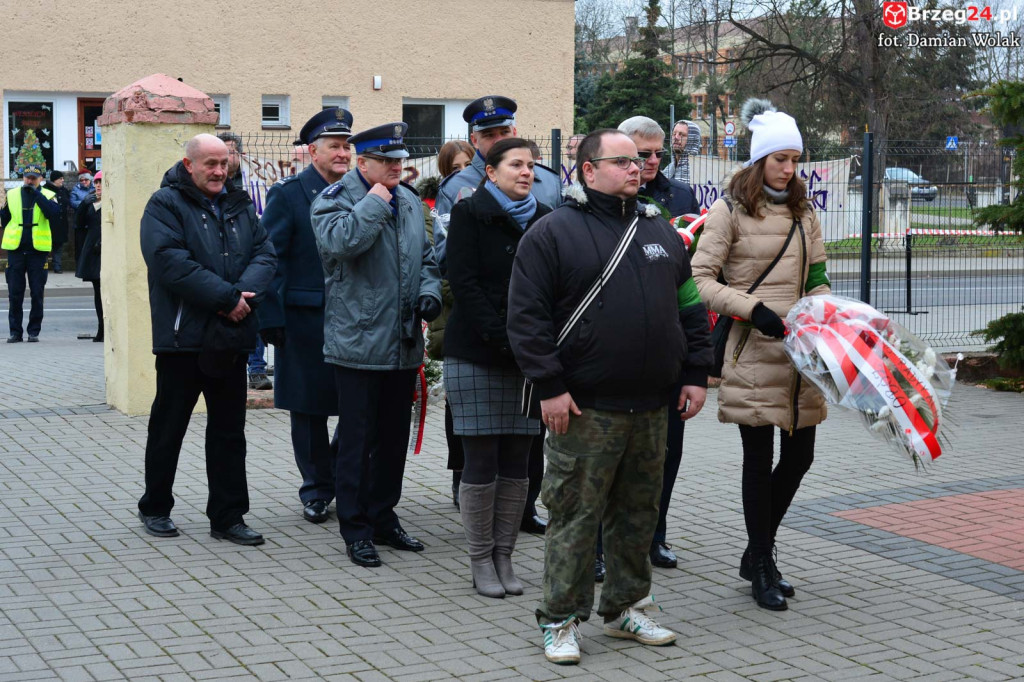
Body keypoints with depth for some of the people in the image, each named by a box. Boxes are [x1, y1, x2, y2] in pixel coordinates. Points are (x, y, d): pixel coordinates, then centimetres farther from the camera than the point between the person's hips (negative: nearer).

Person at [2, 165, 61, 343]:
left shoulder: (47, 195, 2)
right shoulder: (12, 195, 8)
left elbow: (54, 213, -18)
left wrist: (37, 195, -19)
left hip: (38, 250, -2)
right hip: (15, 249, 2)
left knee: (37, 293, 2)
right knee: (14, 293, 2)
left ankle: (34, 331, 11)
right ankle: (15, 332, 10)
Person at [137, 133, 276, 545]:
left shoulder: (240, 206, 13)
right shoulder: (165, 205, -7)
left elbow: (265, 253, 4)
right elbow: (171, 263, -19)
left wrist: (245, 292, -16)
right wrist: (227, 297, -21)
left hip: (232, 337, 5)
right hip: (182, 337, -5)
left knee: (229, 430, 8)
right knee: (168, 426, 7)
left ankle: (227, 517, 15)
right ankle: (155, 508, 22)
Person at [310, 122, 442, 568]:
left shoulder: (409, 201, 15)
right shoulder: (335, 199, -7)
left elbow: (425, 257, 23)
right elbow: (340, 242, -27)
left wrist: (429, 292, 4)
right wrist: (375, 202, -17)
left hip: (403, 344, 7)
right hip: (359, 343, -7)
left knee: (394, 437, 14)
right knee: (357, 439, -1)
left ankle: (383, 518, 26)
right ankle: (356, 530, 8)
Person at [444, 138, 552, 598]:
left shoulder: (544, 220, 12)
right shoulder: (469, 214, 1)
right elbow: (463, 282, -8)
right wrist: (499, 335, -16)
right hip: (475, 354, -4)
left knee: (516, 462, 4)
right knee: (481, 461, -2)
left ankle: (504, 556, 13)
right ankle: (480, 560, 7)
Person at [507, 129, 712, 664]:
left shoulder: (661, 232, 14)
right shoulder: (553, 233, -5)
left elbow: (691, 306, 18)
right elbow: (526, 316, -9)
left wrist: (696, 373, 10)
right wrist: (549, 386, -14)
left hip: (652, 407, 6)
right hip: (585, 409, -6)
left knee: (639, 513, 14)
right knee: (575, 515, -1)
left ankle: (626, 608, 28)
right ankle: (561, 620, 10)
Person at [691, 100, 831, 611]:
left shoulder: (803, 213, 15)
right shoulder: (730, 211, -2)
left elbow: (817, 281, 18)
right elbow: (700, 280, -8)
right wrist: (752, 309, -18)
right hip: (753, 353, -5)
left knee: (800, 455, 8)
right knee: (759, 458, 1)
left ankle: (758, 553, 26)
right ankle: (762, 568, 13)